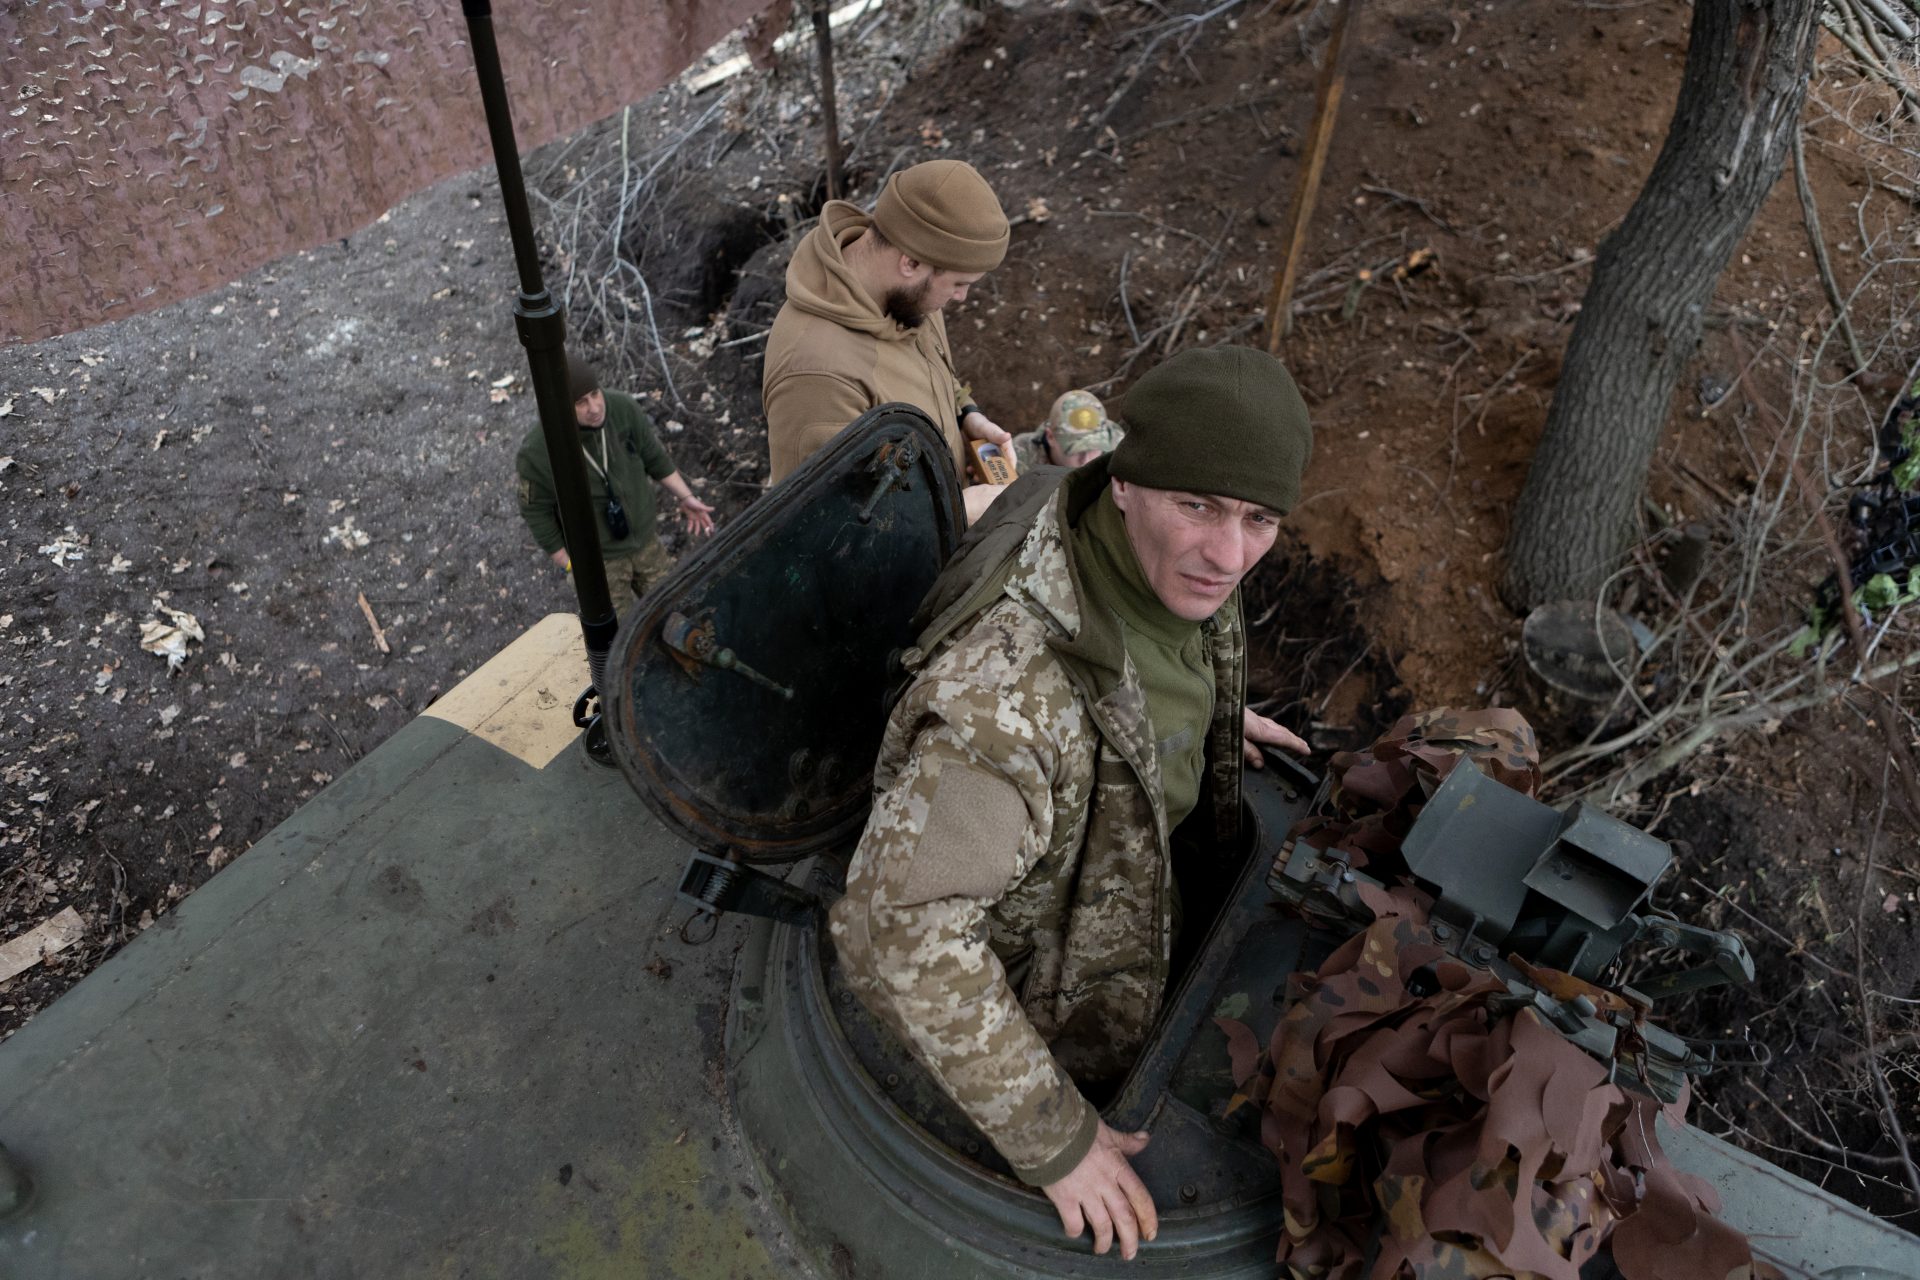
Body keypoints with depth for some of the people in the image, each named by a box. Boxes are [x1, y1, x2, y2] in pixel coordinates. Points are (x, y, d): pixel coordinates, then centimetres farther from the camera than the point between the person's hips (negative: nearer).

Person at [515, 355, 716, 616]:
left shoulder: (622, 408, -20)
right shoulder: (538, 451, -28)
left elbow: (653, 455, -2)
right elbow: (536, 511, -13)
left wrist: (685, 497, -5)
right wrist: (570, 564, -9)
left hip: (646, 541, 4)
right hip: (597, 560, -3)